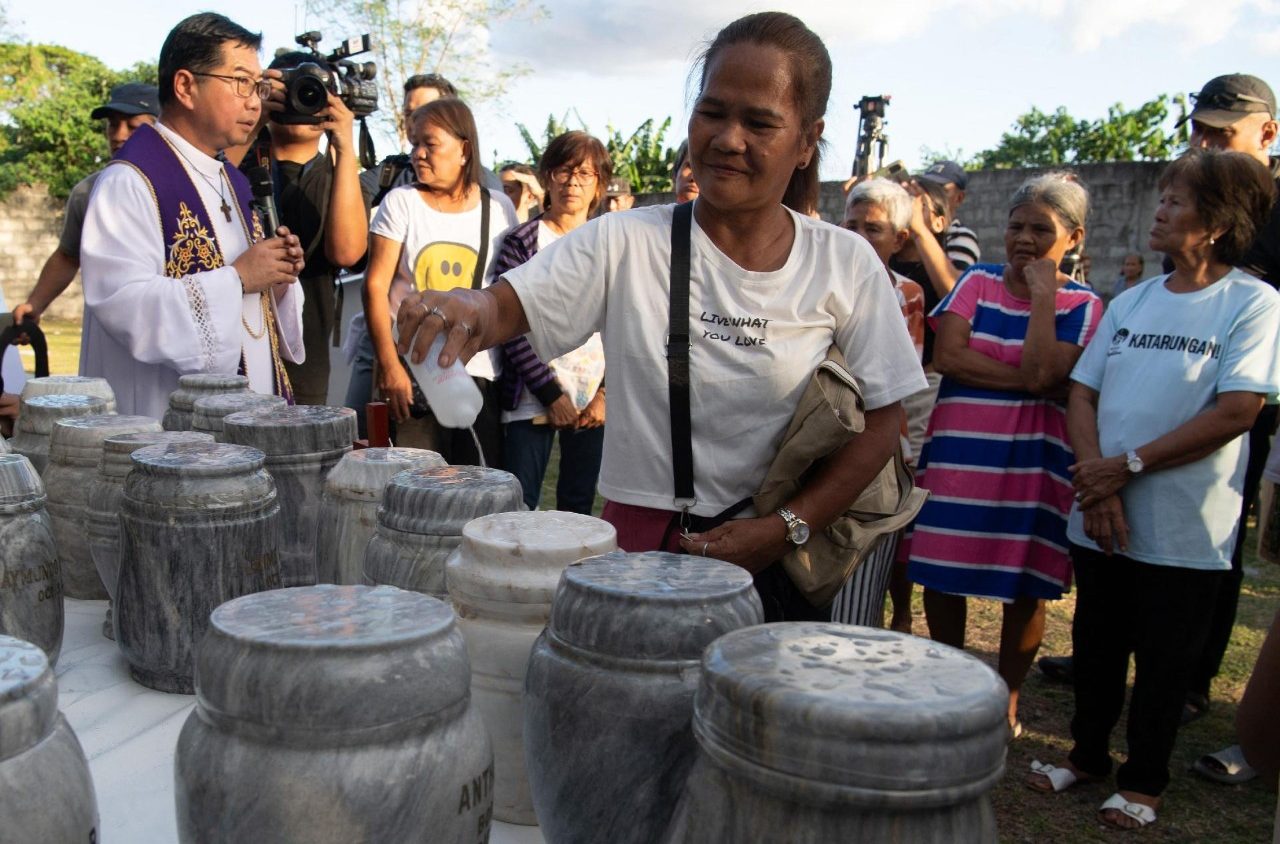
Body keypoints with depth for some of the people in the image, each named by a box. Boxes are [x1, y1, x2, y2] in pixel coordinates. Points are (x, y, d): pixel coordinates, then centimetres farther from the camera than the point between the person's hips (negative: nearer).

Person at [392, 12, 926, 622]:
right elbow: (503, 307, -11)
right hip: (639, 548, -1)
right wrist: (462, 309, -35)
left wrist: (786, 528, -9)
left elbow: (882, 421, 0)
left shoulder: (845, 264, -2)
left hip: (774, 564, 1)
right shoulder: (626, 244, -5)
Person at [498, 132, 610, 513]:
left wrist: (606, 393, -4)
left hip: (594, 404, 3)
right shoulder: (522, 242, 0)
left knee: (579, 507, 10)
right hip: (532, 400, -3)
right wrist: (552, 395, -9)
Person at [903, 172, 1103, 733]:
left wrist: (1043, 294, -13)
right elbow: (947, 355, -9)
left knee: (1026, 589, 5)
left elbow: (1041, 374, -17)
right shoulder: (977, 282, 6)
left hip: (1032, 461, -1)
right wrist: (1024, 380, -15)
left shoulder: (1081, 305, 0)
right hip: (957, 453, 2)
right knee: (942, 577, 7)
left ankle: (1007, 697, 25)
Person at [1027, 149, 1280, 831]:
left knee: (1164, 660, 9)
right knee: (1095, 646, 16)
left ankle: (1143, 780, 27)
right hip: (1100, 517, 5)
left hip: (1184, 529, -4)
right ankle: (1087, 754, 35)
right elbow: (1082, 393, 5)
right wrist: (1095, 478, -11)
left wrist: (1127, 464, -16)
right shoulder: (1131, 302, 8)